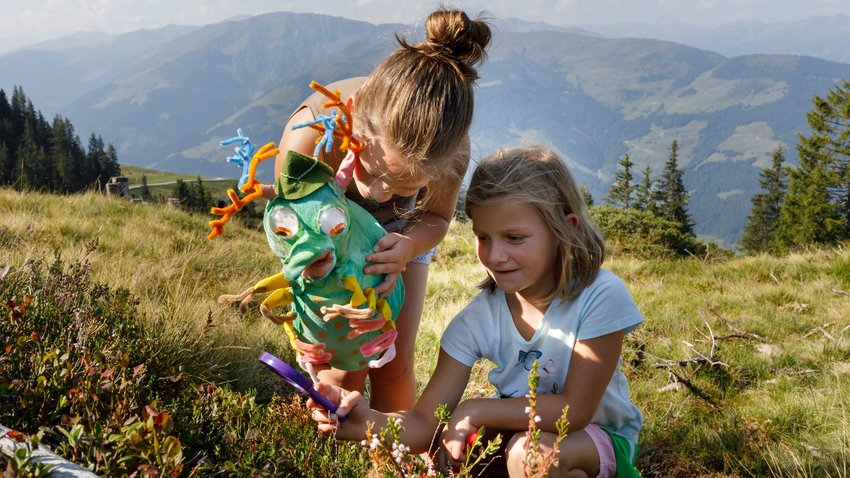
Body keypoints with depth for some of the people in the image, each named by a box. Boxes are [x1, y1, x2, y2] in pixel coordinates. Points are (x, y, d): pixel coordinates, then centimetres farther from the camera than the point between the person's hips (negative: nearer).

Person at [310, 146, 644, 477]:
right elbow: (425, 423, -16)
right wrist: (368, 422, -37)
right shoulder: (478, 318, -13)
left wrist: (475, 411, -24)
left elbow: (575, 409, -21)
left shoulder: (600, 297, -22)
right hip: (516, 434, 3)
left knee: (529, 451, -34)